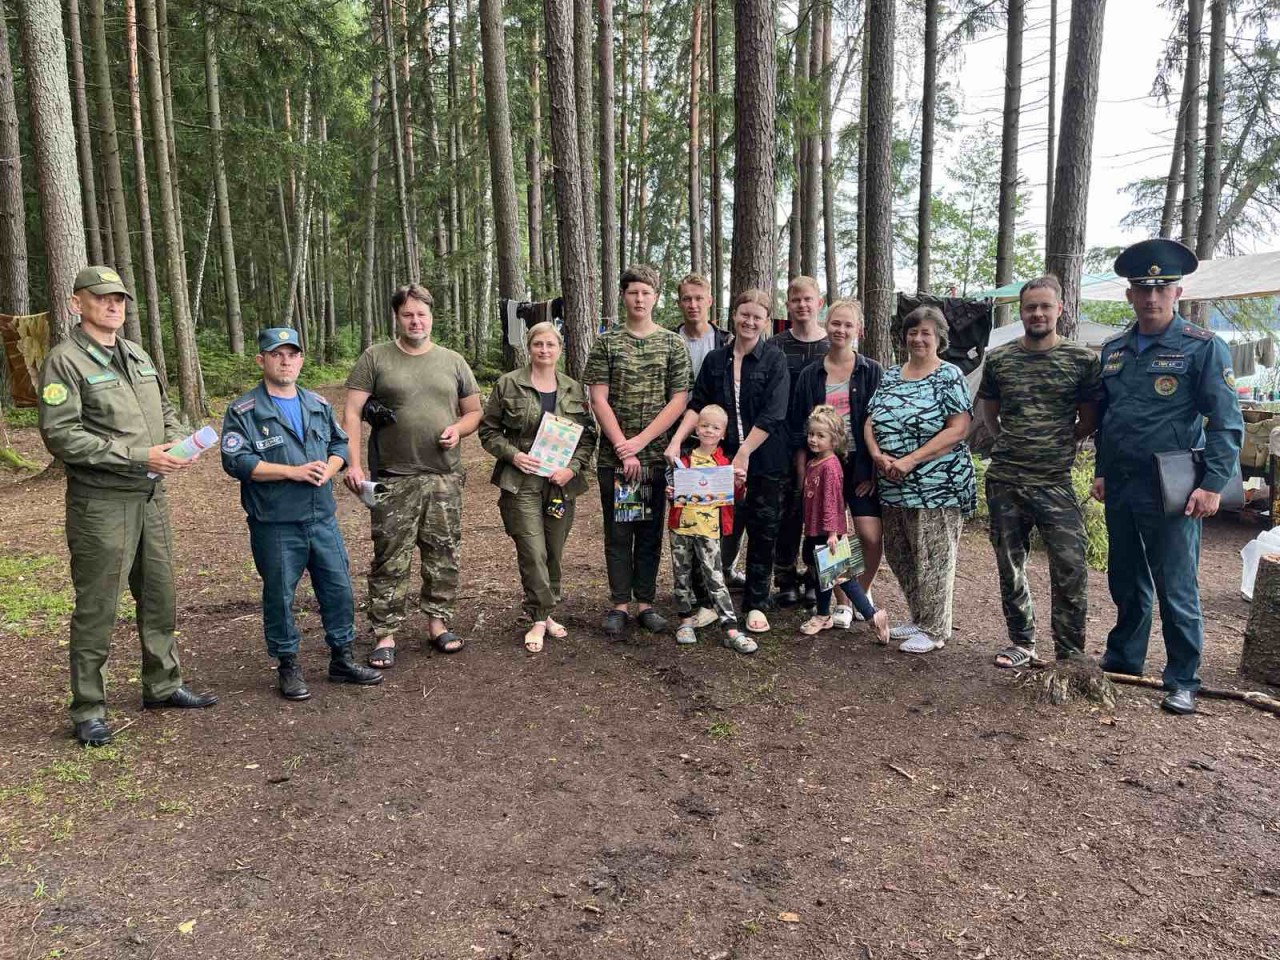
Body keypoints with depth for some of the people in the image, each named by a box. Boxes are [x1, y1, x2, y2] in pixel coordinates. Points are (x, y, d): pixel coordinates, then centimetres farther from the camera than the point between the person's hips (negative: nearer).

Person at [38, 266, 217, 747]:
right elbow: (61, 436, -18)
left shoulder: (138, 356, 13)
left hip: (150, 496, 7)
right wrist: (139, 456, -21)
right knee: (96, 608, 1)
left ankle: (163, 685, 31)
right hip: (101, 503, -7)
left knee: (159, 595, 16)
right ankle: (88, 709, 15)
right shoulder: (65, 361, -10)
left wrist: (176, 442, 0)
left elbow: (165, 409, 22)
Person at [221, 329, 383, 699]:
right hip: (275, 525, -4)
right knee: (279, 596, 5)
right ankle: (288, 666, 22)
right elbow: (235, 460, -14)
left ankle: (342, 659, 24)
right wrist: (293, 471, -19)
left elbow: (340, 443, 16)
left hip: (323, 518, 5)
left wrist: (328, 469, -6)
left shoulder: (319, 404, 13)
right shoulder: (243, 411, -5)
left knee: (339, 589, 9)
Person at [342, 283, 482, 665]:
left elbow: (474, 411, 16)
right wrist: (353, 462, -12)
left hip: (444, 477, 3)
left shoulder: (452, 361, 10)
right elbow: (351, 413, -3)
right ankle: (385, 634, 10)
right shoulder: (375, 358, 2)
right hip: (394, 478, -3)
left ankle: (438, 622, 23)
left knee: (442, 554, 9)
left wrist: (458, 428, -6)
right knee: (390, 558, 0)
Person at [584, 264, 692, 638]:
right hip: (614, 457, 0)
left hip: (657, 456, 1)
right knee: (618, 531, 5)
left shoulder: (673, 343, 4)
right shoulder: (606, 343, 3)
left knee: (651, 530, 8)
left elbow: (679, 400, -2)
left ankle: (645, 602, 18)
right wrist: (623, 449, -11)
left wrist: (640, 442, -11)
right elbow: (599, 400, -3)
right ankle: (620, 604, 15)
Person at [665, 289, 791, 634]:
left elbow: (772, 414, -13)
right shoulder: (715, 360, 7)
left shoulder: (774, 361, -4)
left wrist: (744, 454, -19)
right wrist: (676, 441, -9)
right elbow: (697, 405, 6)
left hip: (765, 462, -2)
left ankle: (756, 605, 19)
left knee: (762, 535, 6)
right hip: (724, 461, 2)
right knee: (723, 532, 3)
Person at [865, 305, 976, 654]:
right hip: (894, 488, 7)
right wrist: (877, 455, -9)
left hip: (936, 488, -6)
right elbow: (871, 422, 12)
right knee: (899, 556, 14)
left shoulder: (950, 377, -6)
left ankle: (934, 629, 14)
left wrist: (909, 460, -19)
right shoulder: (890, 376, 13)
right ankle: (919, 619, 30)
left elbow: (958, 430, -14)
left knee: (931, 559, 0)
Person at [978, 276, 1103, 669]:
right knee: (1010, 567, 11)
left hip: (1056, 482, -2)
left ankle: (1070, 653, 11)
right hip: (1004, 481, 3)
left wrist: (1061, 444, 3)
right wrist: (1009, 443, 11)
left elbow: (1090, 418, 7)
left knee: (1070, 570, -4)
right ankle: (1022, 642, 27)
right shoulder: (998, 358, 5)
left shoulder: (1082, 359, -2)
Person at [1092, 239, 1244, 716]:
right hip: (1120, 488, 5)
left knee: (1176, 589, 2)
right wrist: (1101, 471, 13)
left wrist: (1212, 485, -16)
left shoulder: (1202, 347, -6)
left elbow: (1227, 423, -9)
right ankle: (1122, 658, 33)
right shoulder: (1113, 350, 10)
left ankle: (1183, 681, 16)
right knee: (1125, 581, 17)